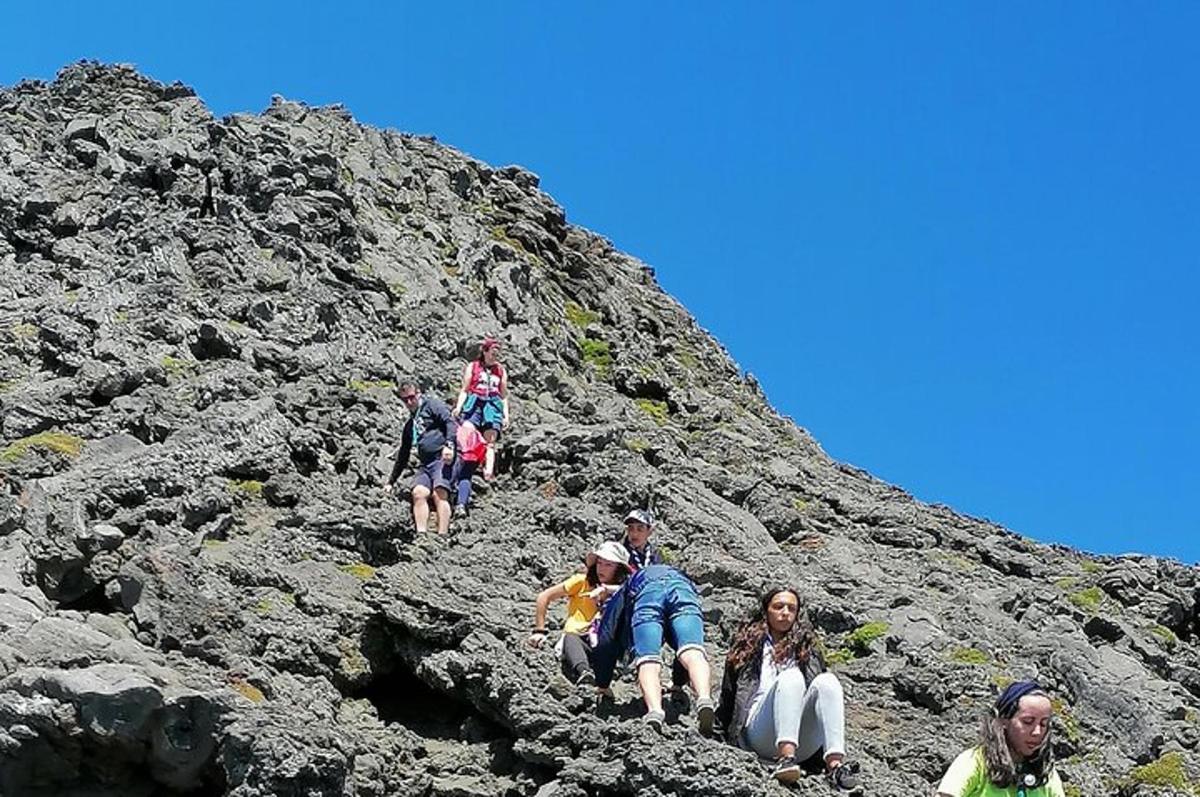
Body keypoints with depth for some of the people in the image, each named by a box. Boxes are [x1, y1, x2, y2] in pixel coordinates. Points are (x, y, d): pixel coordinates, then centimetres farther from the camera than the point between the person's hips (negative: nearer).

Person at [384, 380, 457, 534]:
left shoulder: (432, 405, 10)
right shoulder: (410, 425, 29)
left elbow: (450, 422, -6)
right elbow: (403, 455, 34)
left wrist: (449, 445, -23)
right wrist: (391, 482, 32)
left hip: (443, 458, -7)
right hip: (425, 465, 7)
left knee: (439, 493, -23)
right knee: (419, 492, -17)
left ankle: (442, 536, -35)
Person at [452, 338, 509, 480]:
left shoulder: (501, 371, 20)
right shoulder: (472, 367, 14)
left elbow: (504, 396, 20)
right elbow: (465, 390, 10)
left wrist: (506, 415, 9)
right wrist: (458, 407, -5)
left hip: (493, 405, 1)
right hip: (474, 403, -1)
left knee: (490, 441, -14)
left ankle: (488, 471, -27)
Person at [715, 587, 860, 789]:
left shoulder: (806, 650, 29)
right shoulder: (748, 647, 23)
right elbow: (728, 695, 17)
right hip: (759, 735, -2)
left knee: (827, 680, -24)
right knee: (791, 677, -28)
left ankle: (835, 764, -45)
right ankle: (786, 757, -50)